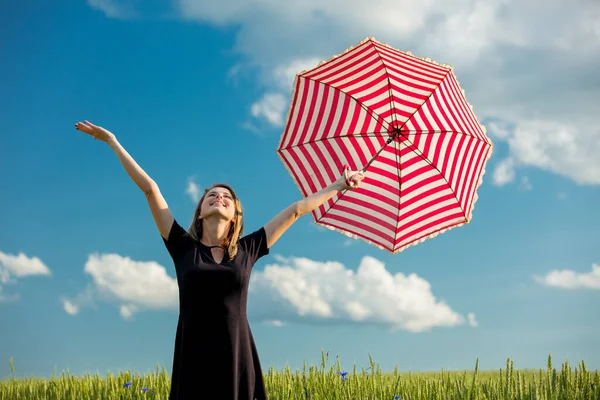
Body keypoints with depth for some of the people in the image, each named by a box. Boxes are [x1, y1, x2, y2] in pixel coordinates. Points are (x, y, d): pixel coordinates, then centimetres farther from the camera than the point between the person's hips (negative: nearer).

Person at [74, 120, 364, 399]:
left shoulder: (247, 250, 12)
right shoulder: (183, 247, 9)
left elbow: (296, 209, 17)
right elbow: (150, 189, 10)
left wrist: (340, 185, 24)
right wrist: (112, 141, 13)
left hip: (237, 362, 1)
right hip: (194, 363, -1)